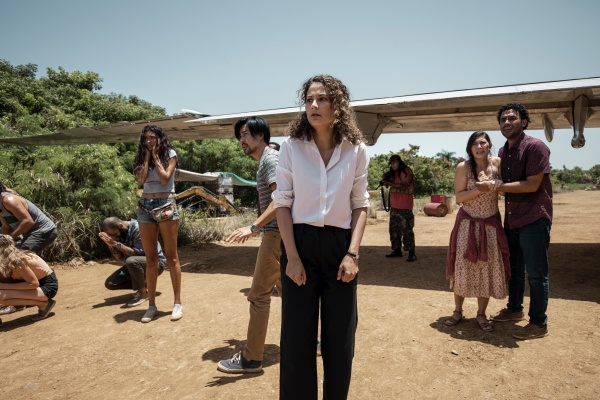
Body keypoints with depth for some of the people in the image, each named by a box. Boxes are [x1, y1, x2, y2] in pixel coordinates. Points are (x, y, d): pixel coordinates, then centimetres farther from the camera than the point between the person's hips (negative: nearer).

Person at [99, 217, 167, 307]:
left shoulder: (138, 228, -23)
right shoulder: (119, 233, -1)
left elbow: (137, 252, -26)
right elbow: (119, 257, -1)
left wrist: (116, 244, -29)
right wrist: (111, 245, -19)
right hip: (134, 265, 8)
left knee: (131, 261, -38)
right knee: (110, 283, -6)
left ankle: (143, 293, -16)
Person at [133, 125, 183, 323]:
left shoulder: (170, 154, 2)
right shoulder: (141, 158, 12)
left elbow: (165, 178, -12)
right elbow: (141, 179, -6)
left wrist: (156, 157, -4)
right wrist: (147, 157, -1)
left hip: (165, 204, -4)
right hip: (145, 206, 4)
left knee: (171, 256, -1)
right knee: (150, 258, 6)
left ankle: (177, 303, 6)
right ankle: (151, 305, 14)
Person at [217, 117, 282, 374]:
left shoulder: (270, 158, -12)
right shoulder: (267, 160, 18)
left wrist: (253, 227, -31)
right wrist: (258, 227, 24)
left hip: (276, 234, -10)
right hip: (279, 233, 10)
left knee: (259, 295, -5)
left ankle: (251, 359, 4)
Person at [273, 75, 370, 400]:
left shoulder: (356, 150, 1)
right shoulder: (291, 146, -2)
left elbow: (360, 205, 4)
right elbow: (283, 203, -3)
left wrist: (352, 254, -7)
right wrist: (292, 256, -11)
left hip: (340, 245, 1)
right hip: (300, 242, -1)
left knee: (340, 337, 11)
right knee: (297, 336, 7)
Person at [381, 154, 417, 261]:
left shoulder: (407, 172, -6)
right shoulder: (393, 173, 16)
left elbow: (404, 185, -18)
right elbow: (389, 184, 14)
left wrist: (389, 183, -25)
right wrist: (385, 180, -6)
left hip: (405, 206, -8)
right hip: (394, 205, 8)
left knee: (406, 229, -10)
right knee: (394, 228, 8)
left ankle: (412, 253, -7)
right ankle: (397, 250, 16)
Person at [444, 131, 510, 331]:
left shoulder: (497, 163, -1)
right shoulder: (463, 167, -7)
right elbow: (459, 197, -11)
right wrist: (480, 188, -22)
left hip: (491, 224, 2)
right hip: (468, 224, -2)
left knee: (488, 268, 7)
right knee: (463, 267, 5)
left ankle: (481, 314, 22)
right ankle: (458, 311, 20)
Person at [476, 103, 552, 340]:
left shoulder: (535, 147, -13)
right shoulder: (502, 153, 11)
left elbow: (532, 185, -20)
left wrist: (496, 186, -20)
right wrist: (492, 187, -3)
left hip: (534, 219, -8)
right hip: (511, 219, 8)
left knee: (536, 273, 0)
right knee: (513, 268, 18)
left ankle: (539, 324, 12)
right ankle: (514, 309, 34)